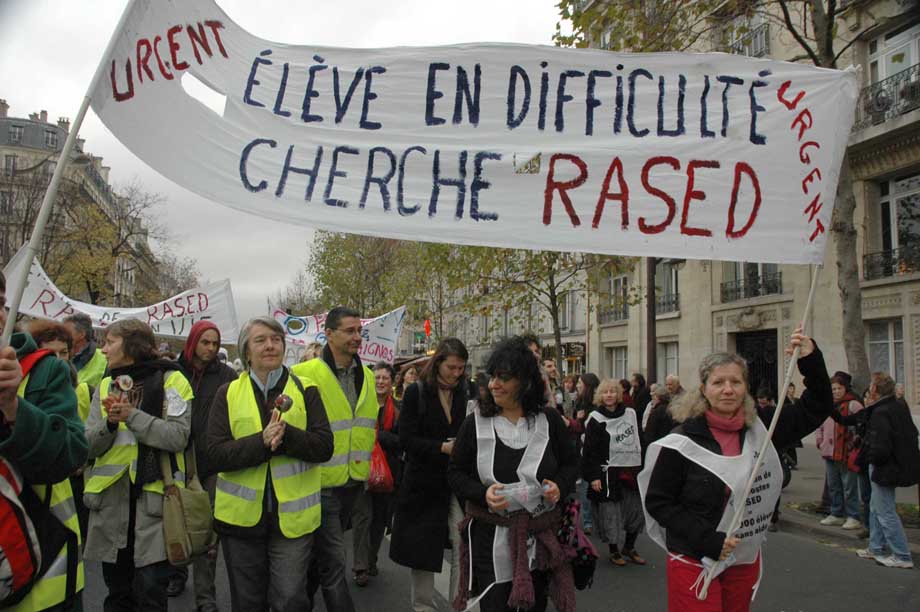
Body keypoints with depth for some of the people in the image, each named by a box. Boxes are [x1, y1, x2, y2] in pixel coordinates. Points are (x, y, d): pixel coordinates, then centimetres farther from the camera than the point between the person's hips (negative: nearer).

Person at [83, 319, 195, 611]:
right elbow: (88, 445, 7)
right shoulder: (105, 386, 12)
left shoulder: (170, 380, -3)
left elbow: (178, 436, -13)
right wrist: (109, 423, -12)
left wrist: (132, 415, -19)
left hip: (154, 497, -5)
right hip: (110, 498, 5)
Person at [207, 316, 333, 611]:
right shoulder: (227, 394, 2)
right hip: (241, 516, 1)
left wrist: (286, 434, -24)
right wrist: (261, 442, -22)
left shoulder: (305, 390, 1)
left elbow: (324, 446, -8)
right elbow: (215, 455, -7)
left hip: (293, 516, -1)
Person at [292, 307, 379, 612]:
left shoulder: (366, 375, 7)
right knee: (334, 563, -3)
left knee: (321, 555, 22)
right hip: (321, 483, -7)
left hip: (353, 482, 7)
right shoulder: (304, 375, -14)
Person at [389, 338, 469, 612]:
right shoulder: (416, 392, -6)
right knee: (422, 549, 10)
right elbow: (407, 439, -11)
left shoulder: (464, 394, 3)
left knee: (463, 547, -6)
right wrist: (442, 448, -21)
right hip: (425, 483, -2)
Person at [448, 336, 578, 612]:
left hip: (540, 538, 2)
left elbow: (571, 462, 10)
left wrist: (560, 486, -10)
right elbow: (455, 473, 2)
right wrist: (483, 493, -16)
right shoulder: (476, 423, -4)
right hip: (491, 538, -2)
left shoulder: (549, 420, -1)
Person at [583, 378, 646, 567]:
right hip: (609, 473, -4)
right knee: (611, 514, 1)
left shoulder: (630, 414, 8)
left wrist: (643, 467, 12)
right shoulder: (595, 419, -6)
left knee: (637, 511, 10)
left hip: (633, 471, 5)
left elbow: (640, 442, 16)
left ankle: (629, 547, 29)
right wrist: (593, 476, -14)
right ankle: (614, 550, 20)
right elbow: (590, 450, -9)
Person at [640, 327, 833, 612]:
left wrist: (811, 360, -7)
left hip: (745, 561, 5)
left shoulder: (759, 431, -1)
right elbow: (657, 502, -11)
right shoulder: (683, 441, -14)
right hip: (694, 562, -5)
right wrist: (708, 540, -19)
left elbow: (816, 409, 6)